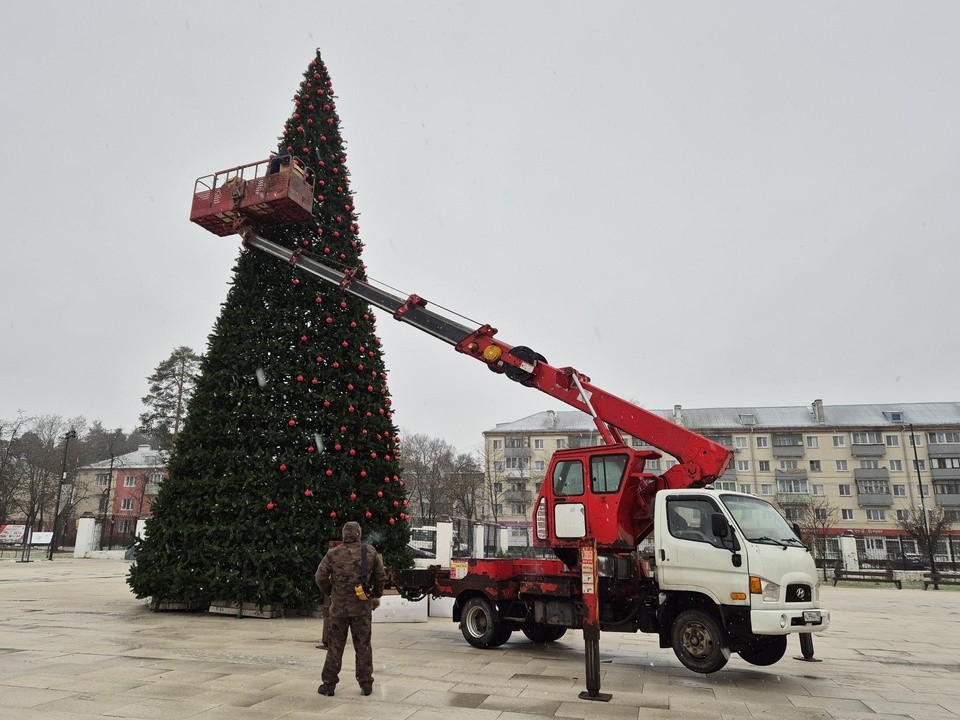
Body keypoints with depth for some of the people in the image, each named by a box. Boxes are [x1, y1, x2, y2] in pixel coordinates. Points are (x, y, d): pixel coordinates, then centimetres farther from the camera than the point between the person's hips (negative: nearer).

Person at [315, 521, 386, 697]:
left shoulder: (333, 554, -4)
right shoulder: (370, 552, -2)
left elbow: (320, 577, -4)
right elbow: (381, 576, 2)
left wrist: (329, 593, 12)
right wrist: (376, 595, 17)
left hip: (339, 606, 0)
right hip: (362, 607, 1)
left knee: (335, 646, 10)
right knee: (363, 645, 10)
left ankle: (329, 684, 14)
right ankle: (366, 684, 13)